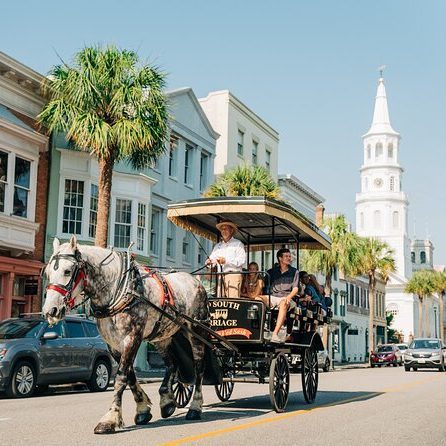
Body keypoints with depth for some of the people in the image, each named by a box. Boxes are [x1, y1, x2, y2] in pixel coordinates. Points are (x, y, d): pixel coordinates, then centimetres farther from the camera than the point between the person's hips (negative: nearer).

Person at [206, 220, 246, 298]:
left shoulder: (238, 244, 4)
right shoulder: (218, 246, 22)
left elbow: (242, 260, -9)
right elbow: (212, 258, 13)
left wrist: (226, 261, -17)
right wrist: (209, 262, -11)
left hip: (233, 275, -5)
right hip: (220, 276, 5)